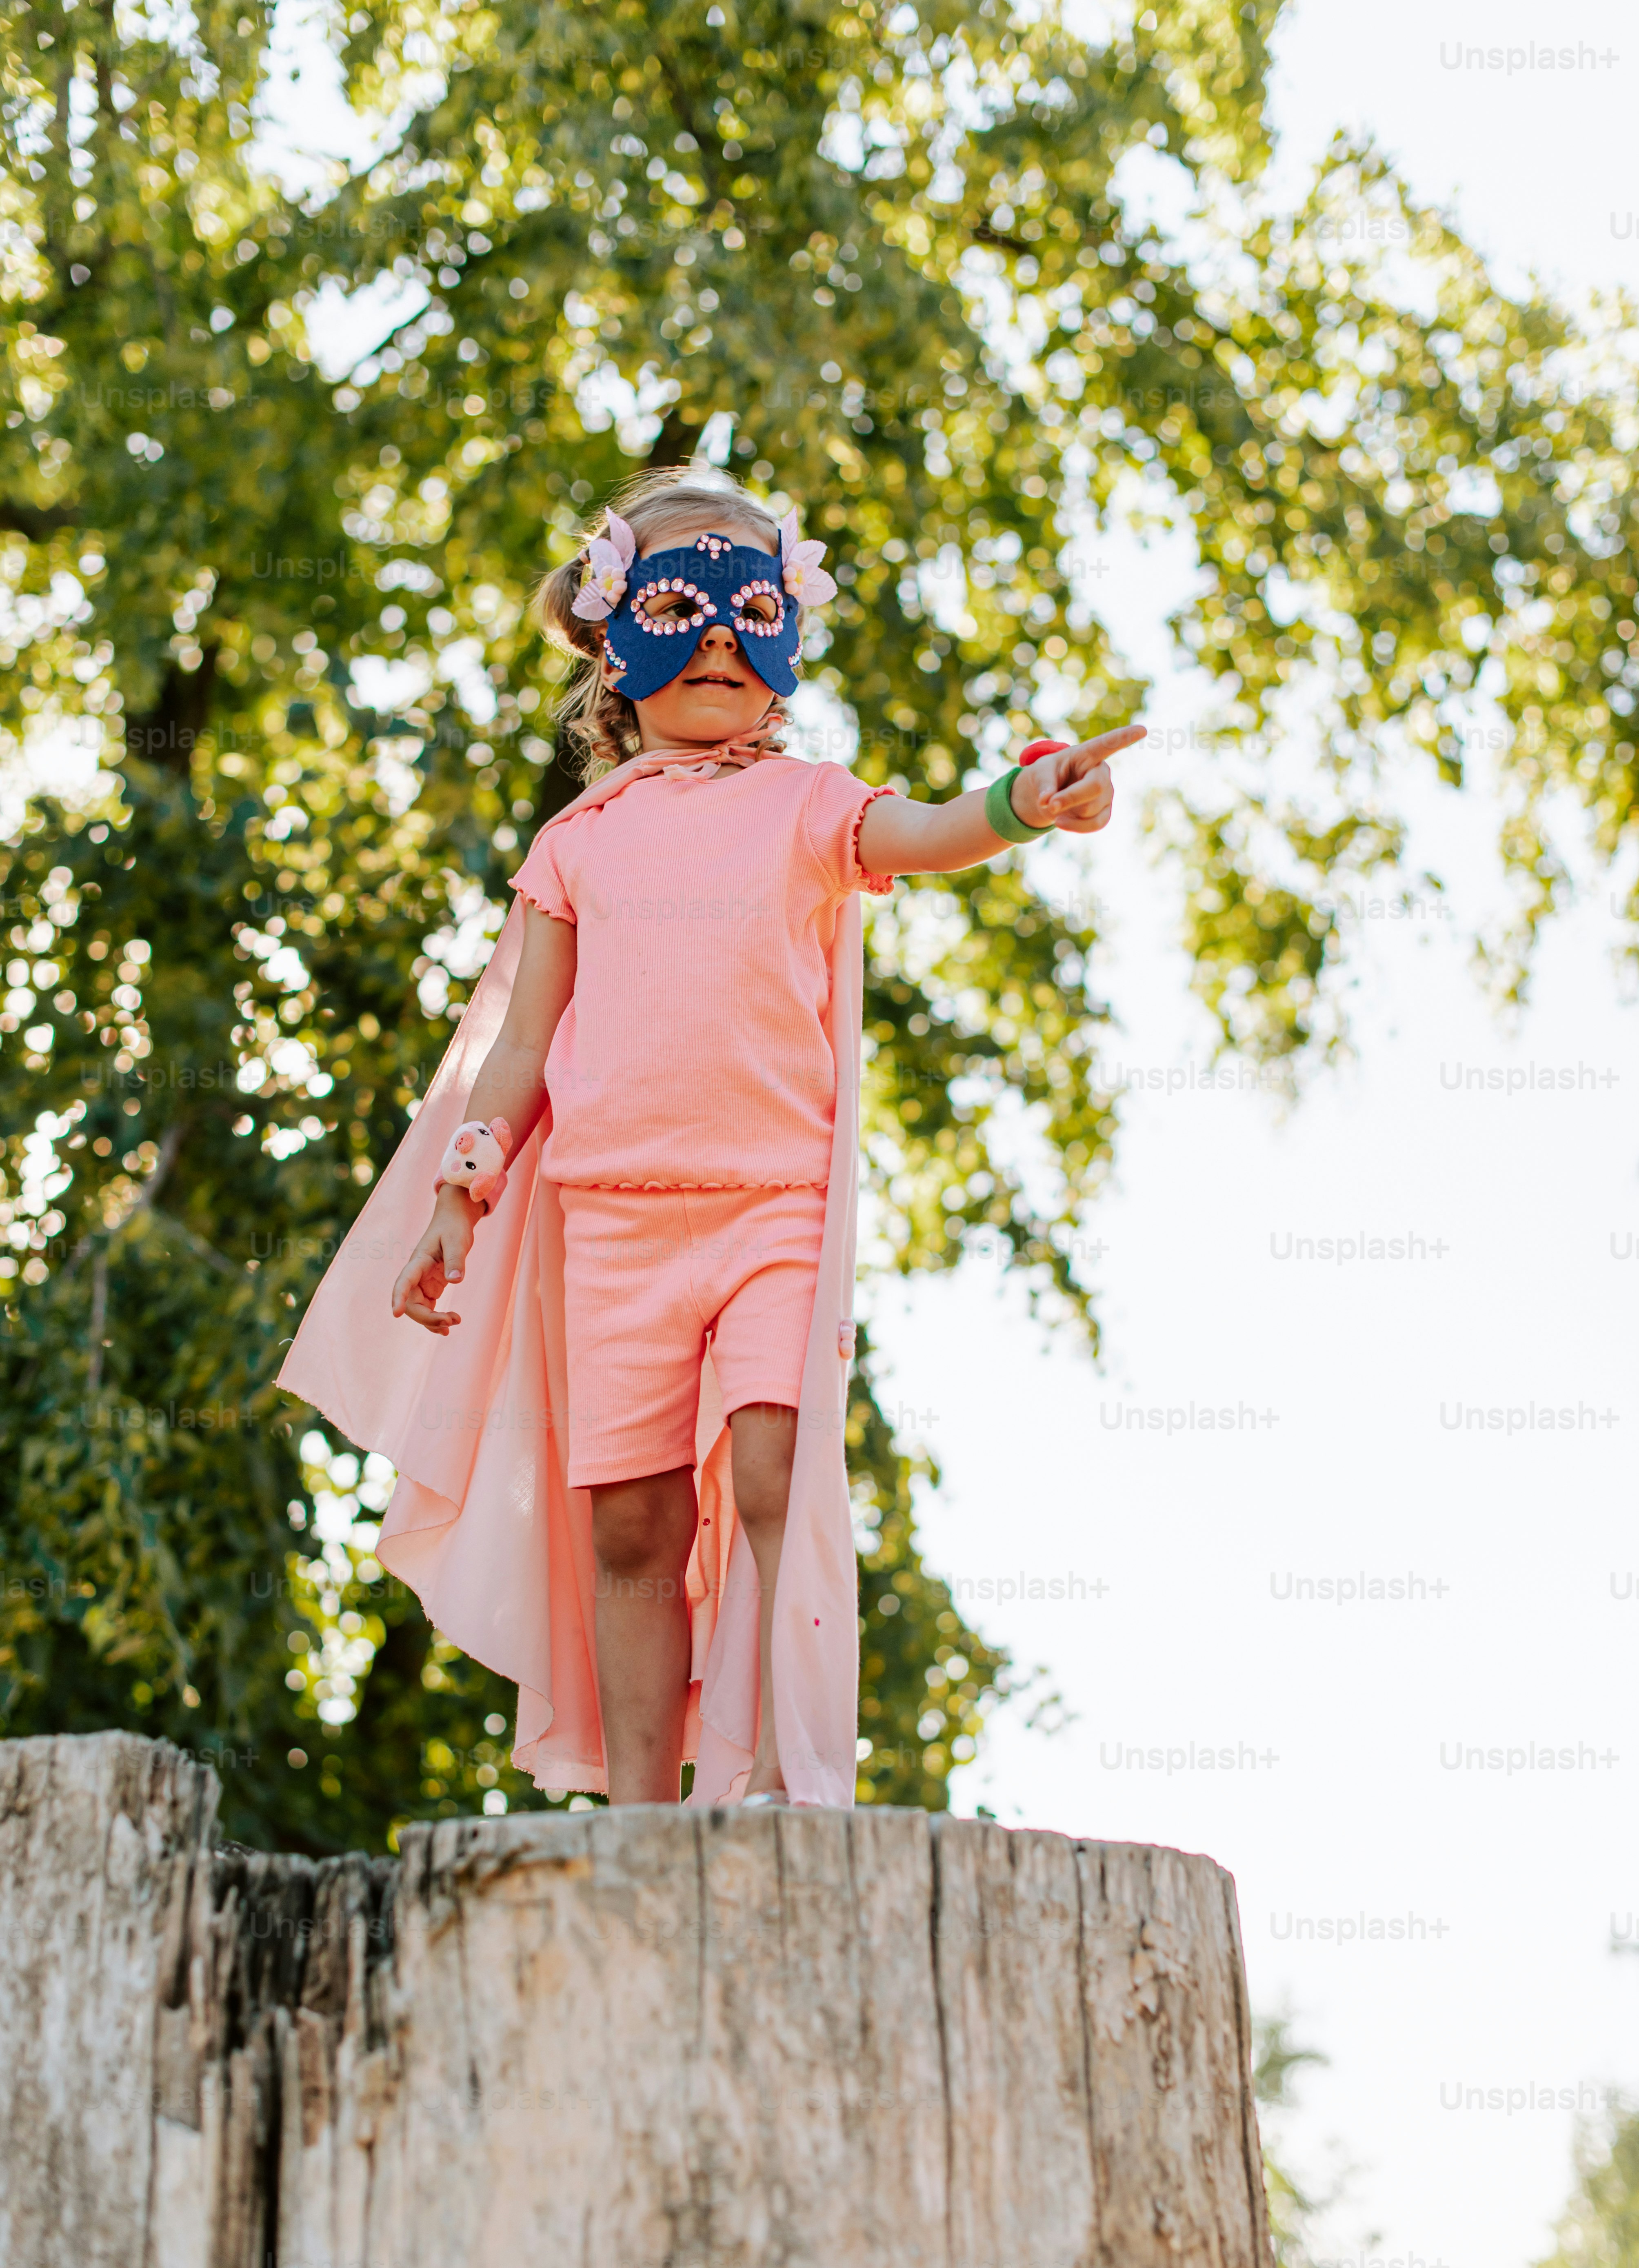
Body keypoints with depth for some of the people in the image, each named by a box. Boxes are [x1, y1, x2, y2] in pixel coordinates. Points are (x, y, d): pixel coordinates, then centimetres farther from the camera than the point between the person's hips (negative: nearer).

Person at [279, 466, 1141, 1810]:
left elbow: (918, 834, -13)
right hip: (616, 1212, 2)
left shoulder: (807, 807, 8)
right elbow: (523, 1038, 15)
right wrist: (457, 1202, 9)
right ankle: (637, 1809, 5)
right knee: (629, 1515, 0)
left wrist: (1022, 804, -35)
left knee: (779, 1466, -17)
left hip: (779, 1205, -2)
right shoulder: (585, 838, 15)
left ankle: (791, 1774, -15)